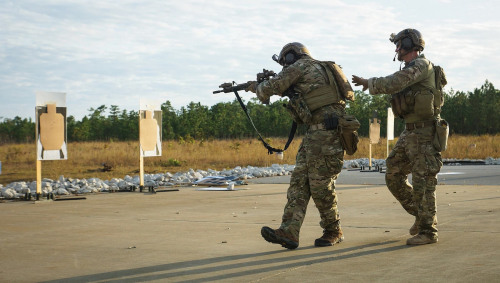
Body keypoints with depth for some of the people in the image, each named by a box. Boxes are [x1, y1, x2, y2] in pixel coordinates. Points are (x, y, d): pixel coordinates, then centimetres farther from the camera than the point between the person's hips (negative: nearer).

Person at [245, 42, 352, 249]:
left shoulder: (301, 66, -2)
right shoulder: (319, 69, 26)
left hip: (326, 131, -10)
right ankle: (288, 232, -6)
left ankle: (334, 231, 11)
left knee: (320, 185, -4)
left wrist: (257, 88, 20)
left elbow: (272, 87, 0)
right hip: (316, 132, 10)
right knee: (299, 180, 1)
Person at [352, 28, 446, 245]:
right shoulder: (412, 69, 17)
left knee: (423, 182, -6)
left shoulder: (421, 64, -14)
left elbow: (393, 84, -24)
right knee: (394, 176, 10)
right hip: (410, 132, 10)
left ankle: (428, 231, 1)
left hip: (424, 133, -10)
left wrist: (369, 83, -12)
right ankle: (421, 215, 22)